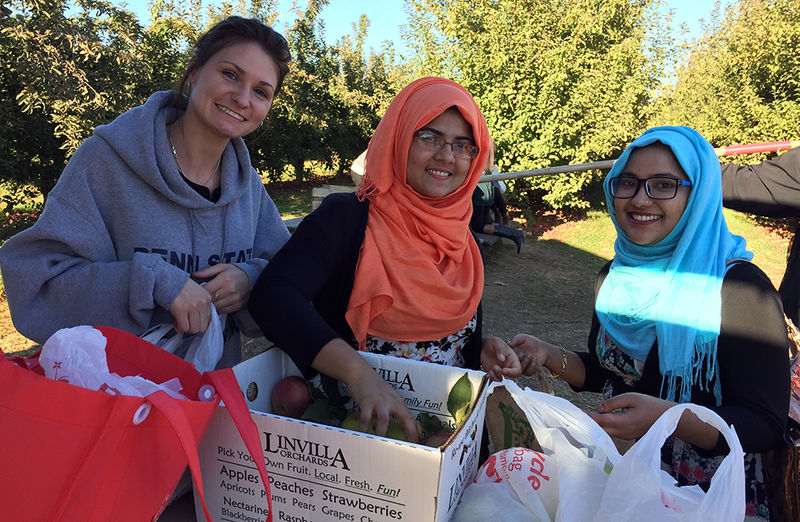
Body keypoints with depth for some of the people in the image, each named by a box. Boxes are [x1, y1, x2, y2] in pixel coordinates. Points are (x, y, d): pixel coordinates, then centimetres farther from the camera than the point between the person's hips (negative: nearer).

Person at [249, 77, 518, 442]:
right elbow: (272, 296, -23)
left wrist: (483, 350, -3)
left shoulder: (463, 240, 10)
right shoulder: (346, 218, -8)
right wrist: (358, 373, -34)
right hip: (351, 421, -5)